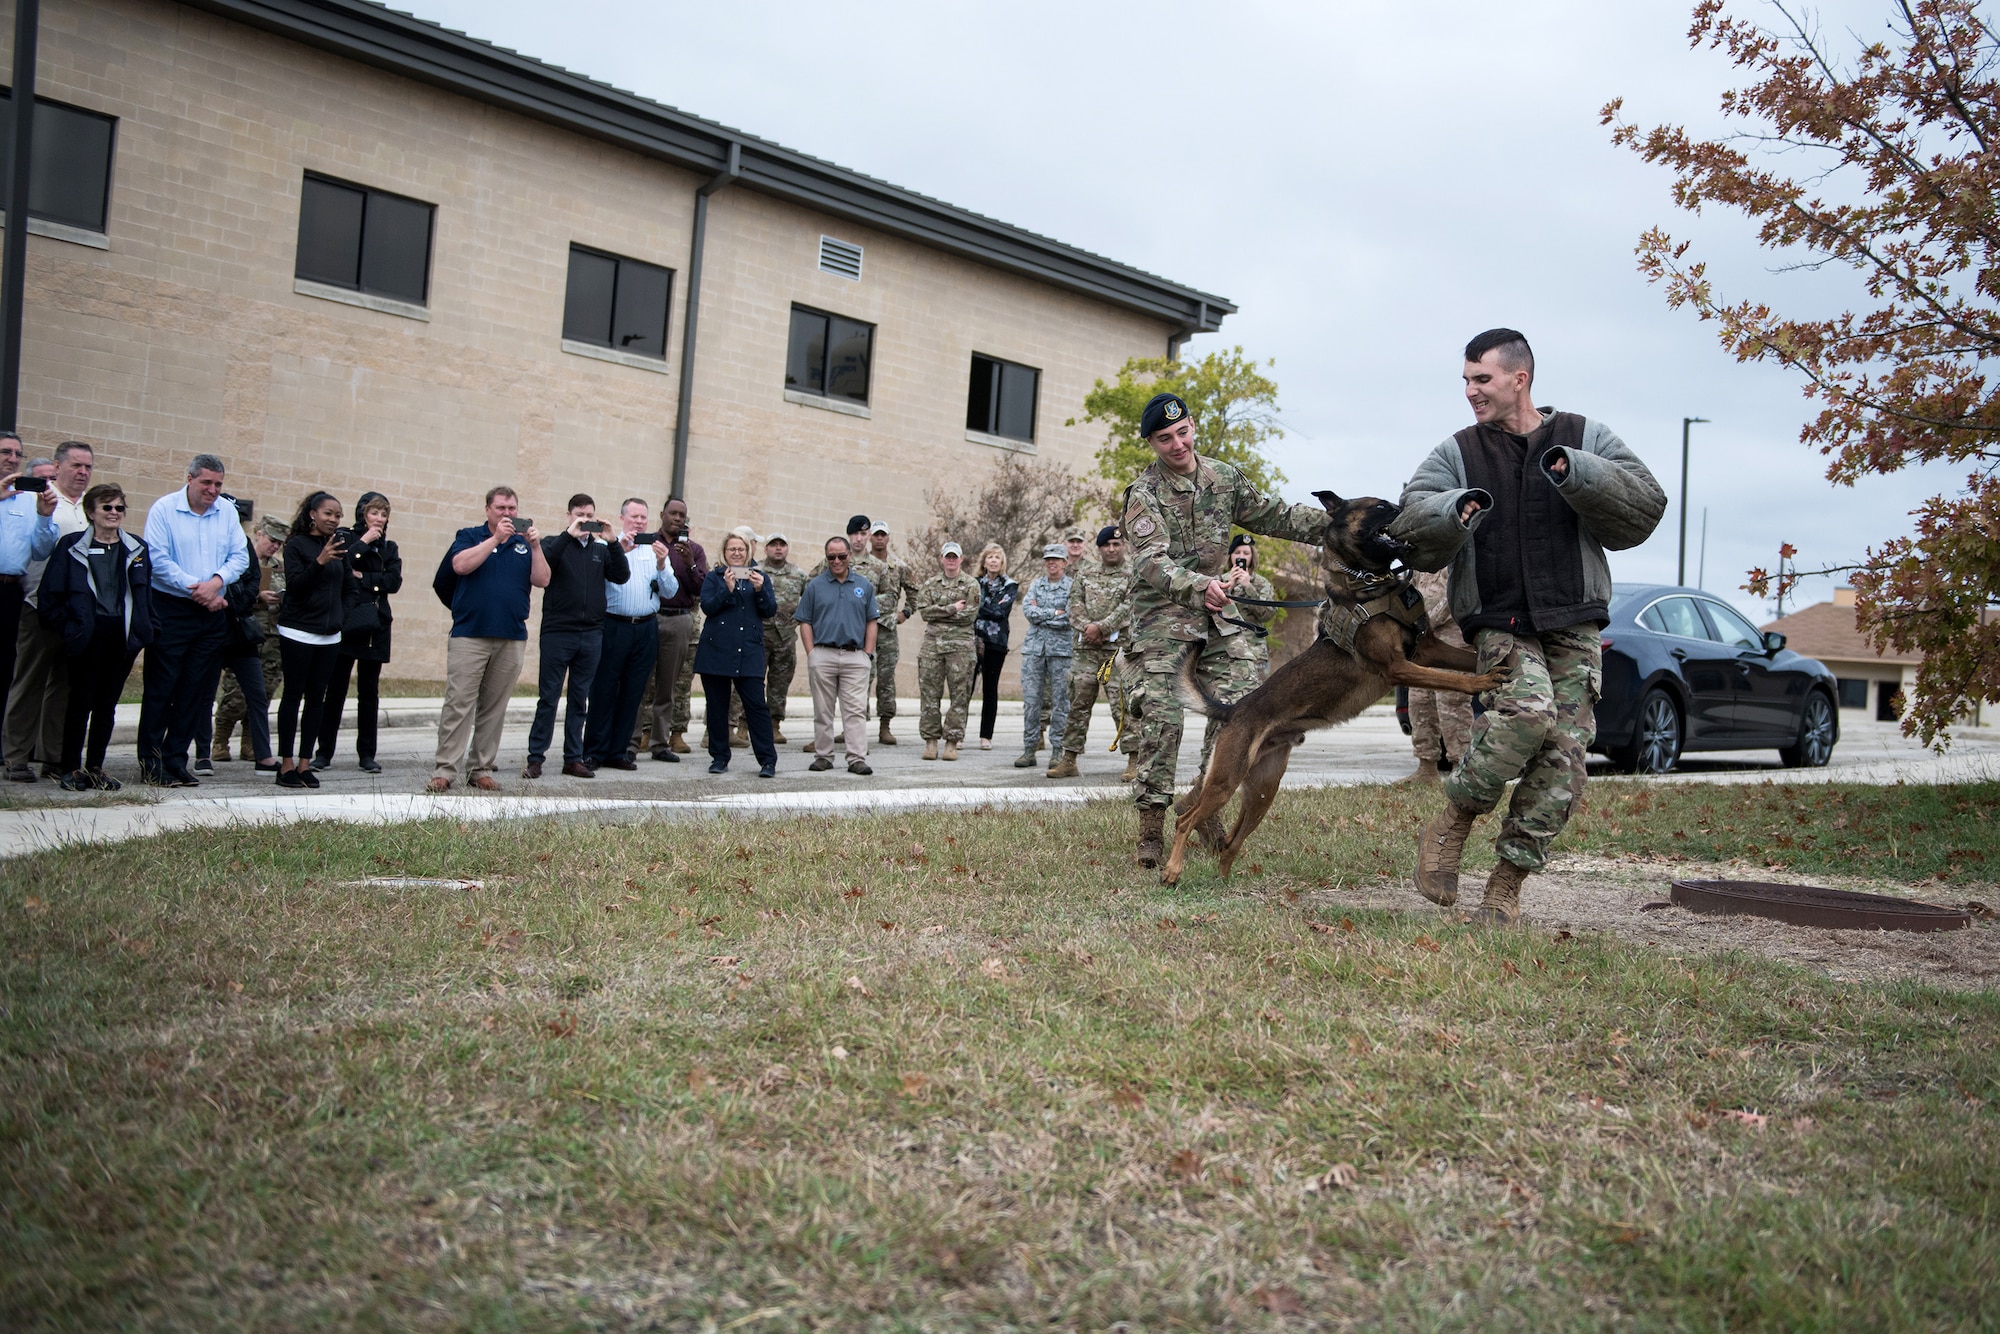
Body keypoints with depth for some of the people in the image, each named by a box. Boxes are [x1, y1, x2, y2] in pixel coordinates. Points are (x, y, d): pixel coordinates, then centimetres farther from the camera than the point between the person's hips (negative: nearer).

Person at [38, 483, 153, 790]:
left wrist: (143, 628, 4)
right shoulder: (72, 546, 2)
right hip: (87, 635, -3)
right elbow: (51, 592, 0)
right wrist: (66, 625, -6)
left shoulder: (137, 549, 11)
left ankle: (95, 767, 16)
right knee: (81, 700, -1)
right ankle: (71, 768, 7)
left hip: (123, 636, 3)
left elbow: (147, 592, 12)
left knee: (107, 703, 8)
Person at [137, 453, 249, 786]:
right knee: (161, 687, -1)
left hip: (213, 612, 4)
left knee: (197, 691, 6)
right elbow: (158, 559, -11)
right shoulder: (164, 509, -4)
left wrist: (216, 582, -12)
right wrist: (194, 587, -15)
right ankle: (150, 761, 7)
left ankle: (175, 758, 15)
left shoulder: (228, 512, 8)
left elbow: (240, 556, 5)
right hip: (170, 611, -4)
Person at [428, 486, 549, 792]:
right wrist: (496, 538, -14)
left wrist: (535, 545, -9)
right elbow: (461, 565, -12)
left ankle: (482, 769, 13)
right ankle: (445, 770, -6)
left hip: (512, 640, 3)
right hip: (469, 637, -3)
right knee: (458, 704, -8)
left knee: (494, 708, 6)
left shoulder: (525, 543, 13)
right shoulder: (470, 536, 7)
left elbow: (542, 580, 2)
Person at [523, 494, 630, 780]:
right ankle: (535, 758, 3)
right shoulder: (555, 543, 5)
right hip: (558, 632, -3)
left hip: (591, 635, 4)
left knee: (580, 699, 8)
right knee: (548, 697, -2)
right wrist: (569, 535, -20)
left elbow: (621, 576, 0)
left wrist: (613, 542, -10)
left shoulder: (601, 550, 14)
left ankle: (573, 758, 13)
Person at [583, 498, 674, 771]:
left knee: (633, 693, 7)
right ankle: (594, 752, 4)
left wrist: (661, 564, -12)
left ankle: (618, 751, 14)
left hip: (646, 628, 4)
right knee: (604, 689, -2)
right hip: (613, 626, -4)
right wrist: (619, 550, -22)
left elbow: (670, 591, 4)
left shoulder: (655, 550, 12)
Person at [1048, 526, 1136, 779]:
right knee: (1078, 704, 5)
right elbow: (1075, 608, 7)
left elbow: (1128, 608, -7)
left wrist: (1101, 627, -15)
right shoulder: (1084, 577, 18)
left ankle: (1134, 759, -3)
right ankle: (1069, 759, 11)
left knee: (1122, 704, -8)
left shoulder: (1133, 577, 6)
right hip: (1084, 650, 4)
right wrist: (1088, 629, -12)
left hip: (1118, 648, -4)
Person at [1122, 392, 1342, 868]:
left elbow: (1274, 516, 16)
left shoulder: (1225, 477, 7)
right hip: (1163, 616, -5)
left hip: (1218, 613, 5)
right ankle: (1151, 825, -3)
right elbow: (1151, 562, -25)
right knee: (1160, 718, -11)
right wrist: (1198, 587, -42)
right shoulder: (1144, 494, -11)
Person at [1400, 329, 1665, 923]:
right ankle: (1452, 824, -9)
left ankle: (1506, 885, 7)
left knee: (1562, 757, -4)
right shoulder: (1457, 455, 9)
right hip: (1500, 622, -2)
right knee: (1527, 710, -29)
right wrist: (1454, 512, -25)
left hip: (1574, 626, 2)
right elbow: (1411, 523, -3)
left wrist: (1579, 473, -16)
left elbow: (1646, 506, 0)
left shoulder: (1584, 438, 10)